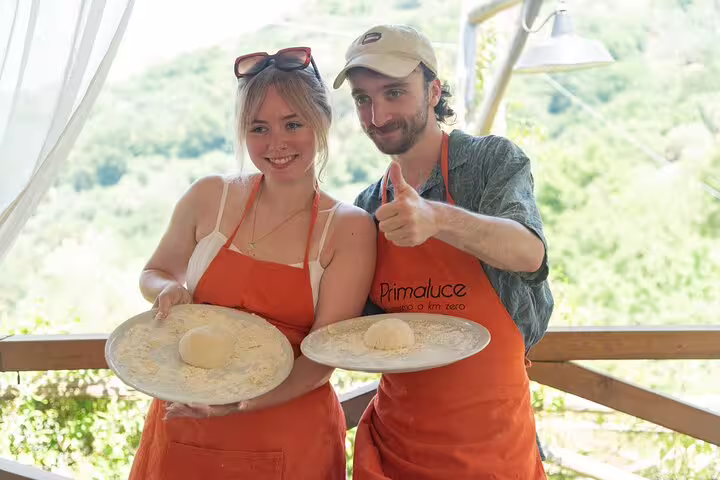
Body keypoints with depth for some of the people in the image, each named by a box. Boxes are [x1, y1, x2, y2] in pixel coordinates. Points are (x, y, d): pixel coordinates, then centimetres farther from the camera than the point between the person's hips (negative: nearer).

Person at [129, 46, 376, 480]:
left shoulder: (349, 228, -10)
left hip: (291, 439, -2)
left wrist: (243, 402, -25)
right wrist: (170, 291, -10)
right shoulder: (210, 197, -4)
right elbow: (154, 274, 12)